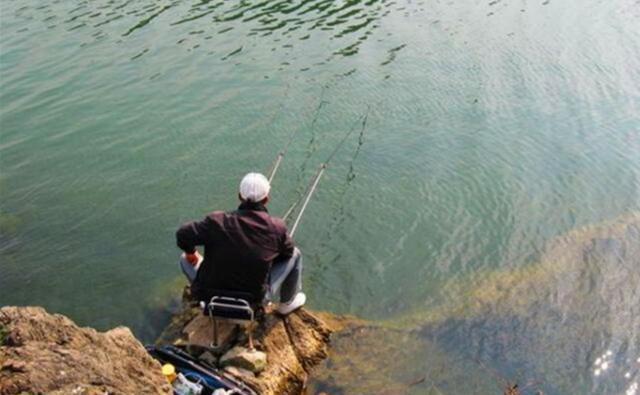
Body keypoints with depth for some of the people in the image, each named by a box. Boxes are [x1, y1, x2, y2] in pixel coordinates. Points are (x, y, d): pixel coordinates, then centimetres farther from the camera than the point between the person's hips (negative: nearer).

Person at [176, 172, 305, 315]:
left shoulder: (217, 221, -17)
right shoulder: (276, 227, -15)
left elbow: (183, 235, -15)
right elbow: (288, 252, 3)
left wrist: (190, 253, 6)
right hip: (256, 299, 0)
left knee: (185, 258, 26)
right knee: (295, 254, 16)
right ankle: (288, 302, 37)